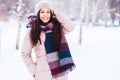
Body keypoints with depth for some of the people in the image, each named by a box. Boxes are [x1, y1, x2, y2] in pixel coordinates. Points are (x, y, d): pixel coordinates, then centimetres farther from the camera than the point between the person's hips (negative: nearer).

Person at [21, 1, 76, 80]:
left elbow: (70, 27, -11)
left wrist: (56, 14, -6)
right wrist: (34, 70, -2)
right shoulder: (32, 30, -1)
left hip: (60, 72, 2)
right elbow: (25, 53, 3)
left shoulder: (56, 26, 6)